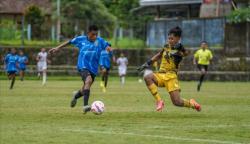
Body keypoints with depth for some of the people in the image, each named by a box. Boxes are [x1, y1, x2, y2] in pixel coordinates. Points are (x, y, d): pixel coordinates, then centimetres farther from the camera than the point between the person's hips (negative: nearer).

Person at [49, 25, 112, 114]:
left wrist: (109, 49, -34)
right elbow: (69, 42, 12)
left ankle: (76, 96, 54)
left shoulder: (100, 41, 1)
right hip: (83, 66, -4)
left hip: (93, 68, 4)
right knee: (88, 80, -32)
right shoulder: (81, 39, 0)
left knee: (86, 88, 17)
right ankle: (85, 105, -38)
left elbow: (107, 46, -10)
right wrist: (58, 48, 12)